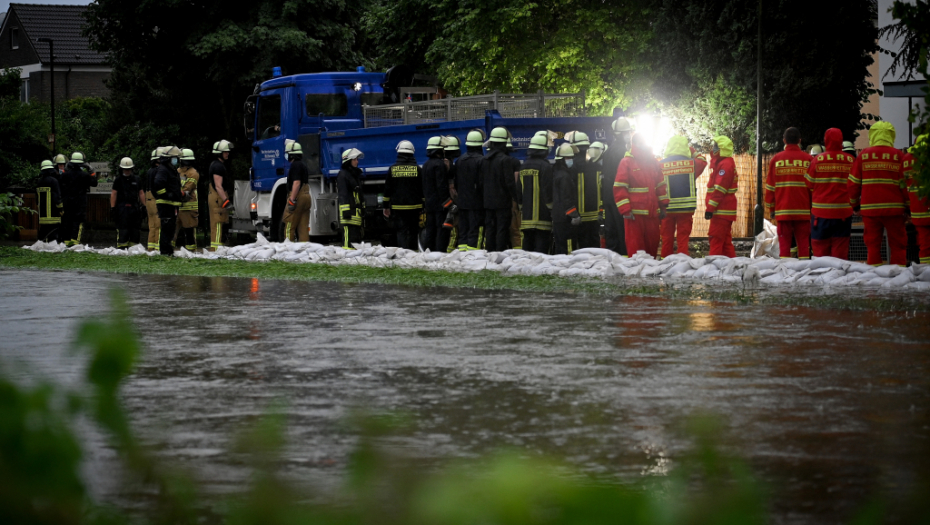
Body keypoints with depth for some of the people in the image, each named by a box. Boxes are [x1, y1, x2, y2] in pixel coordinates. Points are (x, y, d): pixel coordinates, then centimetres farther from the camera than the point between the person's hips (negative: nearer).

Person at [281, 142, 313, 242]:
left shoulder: (295, 165, -10)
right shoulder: (304, 165, 20)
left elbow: (296, 183, -20)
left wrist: (292, 200, -23)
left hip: (297, 197, -9)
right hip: (306, 196, 9)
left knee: (289, 227, -5)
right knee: (303, 227, 6)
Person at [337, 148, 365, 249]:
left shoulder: (356, 174, 22)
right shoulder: (343, 175, -8)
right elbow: (342, 194, -14)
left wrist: (363, 207, 25)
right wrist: (345, 210, -20)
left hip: (357, 209, 9)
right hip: (349, 210, -9)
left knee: (357, 232, 9)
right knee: (349, 232, -14)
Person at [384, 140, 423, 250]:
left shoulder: (392, 169, 1)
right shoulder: (418, 169, 1)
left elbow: (387, 190, 4)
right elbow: (423, 189, 3)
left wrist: (386, 207, 11)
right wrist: (424, 207, 8)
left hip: (397, 207, 0)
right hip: (414, 207, 0)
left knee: (401, 231, -2)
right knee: (413, 231, 7)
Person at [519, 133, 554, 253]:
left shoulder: (523, 167, 12)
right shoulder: (546, 167, -10)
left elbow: (519, 191, 18)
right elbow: (548, 192, -13)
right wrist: (552, 211, -6)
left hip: (526, 215, 7)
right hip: (542, 216, -6)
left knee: (528, 243, 12)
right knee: (541, 244, -7)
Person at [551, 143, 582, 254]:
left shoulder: (557, 173, 16)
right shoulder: (564, 176, -15)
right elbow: (567, 198, -21)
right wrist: (574, 215, -21)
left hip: (557, 217, 10)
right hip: (565, 219, -10)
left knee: (558, 248, 15)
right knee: (568, 248, -11)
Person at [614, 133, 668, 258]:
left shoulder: (653, 162, 14)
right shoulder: (626, 162, -2)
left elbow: (661, 186, 18)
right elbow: (619, 188, -6)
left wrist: (663, 207, 11)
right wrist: (625, 210, -12)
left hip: (653, 213, 5)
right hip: (634, 213, -5)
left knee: (653, 244, 7)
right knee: (635, 247, -5)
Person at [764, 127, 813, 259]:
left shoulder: (776, 159, 2)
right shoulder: (808, 159, 1)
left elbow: (770, 186, 5)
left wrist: (771, 208, 13)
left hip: (782, 210, 0)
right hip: (804, 211, 0)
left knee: (784, 243, 1)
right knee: (803, 243, 3)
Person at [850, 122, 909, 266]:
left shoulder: (863, 155, 2)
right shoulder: (898, 156, -2)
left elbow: (853, 183, 6)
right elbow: (905, 183, -1)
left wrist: (854, 204, 19)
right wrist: (908, 206, 9)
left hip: (869, 208, 1)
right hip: (893, 208, -1)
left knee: (872, 244, 7)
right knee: (898, 244, 5)